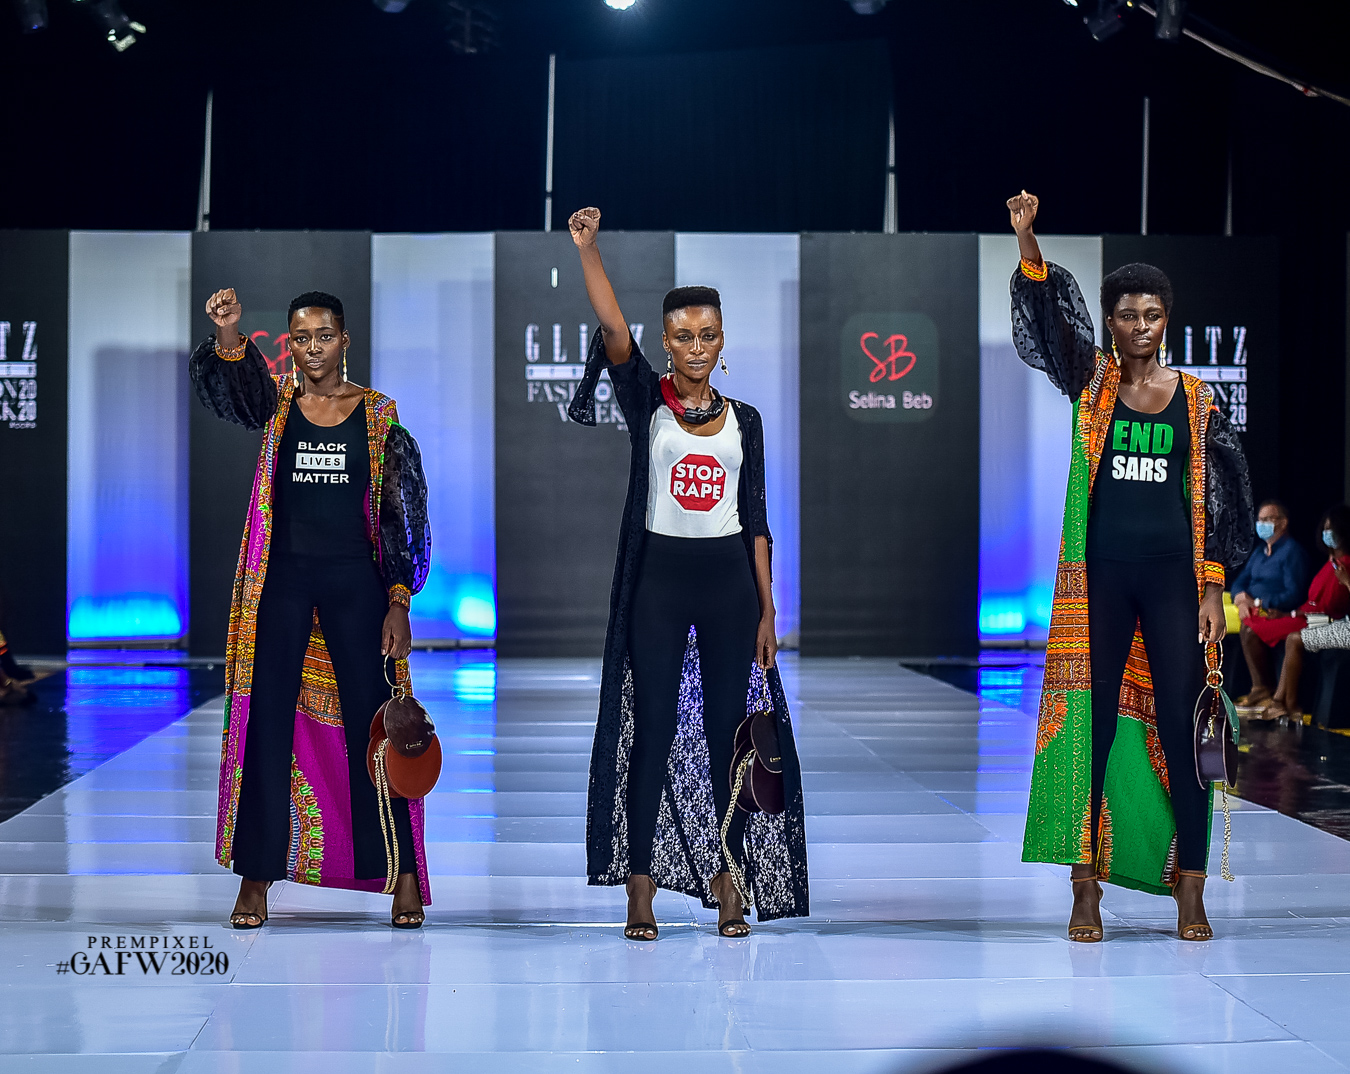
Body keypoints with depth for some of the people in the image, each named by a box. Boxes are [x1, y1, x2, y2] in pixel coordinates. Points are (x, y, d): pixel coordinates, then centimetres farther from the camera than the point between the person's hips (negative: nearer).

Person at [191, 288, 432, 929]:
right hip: (283, 578, 1)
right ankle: (256, 877, 8)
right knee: (266, 722, 1)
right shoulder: (276, 405, 6)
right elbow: (225, 384, -17)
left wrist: (399, 601, -5)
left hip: (355, 580, -1)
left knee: (370, 723, 0)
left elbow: (402, 515, 2)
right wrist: (228, 335, -38)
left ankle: (403, 876, 7)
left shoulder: (379, 416, 3)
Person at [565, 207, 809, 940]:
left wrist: (767, 610, 4)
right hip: (660, 575, -2)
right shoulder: (646, 401, 2)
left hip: (729, 578, 2)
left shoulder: (744, 420, 9)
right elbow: (613, 332, -15)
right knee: (653, 728, -3)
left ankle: (729, 881, 11)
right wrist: (588, 249, -27)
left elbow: (755, 519, 8)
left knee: (727, 729, 4)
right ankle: (640, 888, 1)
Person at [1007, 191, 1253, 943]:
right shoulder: (1092, 382, 5)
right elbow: (1051, 315, -11)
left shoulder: (1196, 399, 7)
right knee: (1092, 718, 0)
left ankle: (1190, 889, 3)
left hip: (1172, 575, 0)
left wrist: (1213, 588, 0)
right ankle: (1087, 888, 5)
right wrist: (1027, 241, -26)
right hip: (1100, 575, 0)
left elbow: (1217, 499, 7)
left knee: (1179, 723, -2)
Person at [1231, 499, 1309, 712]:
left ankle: (1261, 691, -27)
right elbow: (1240, 581, 16)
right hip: (1252, 609, 8)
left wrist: (1257, 603, -19)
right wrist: (1241, 600, -8)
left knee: (1249, 629, -36)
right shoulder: (1260, 551, 21)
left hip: (1276, 613, -8)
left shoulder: (1292, 551, -5)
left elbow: (1293, 594, -14)